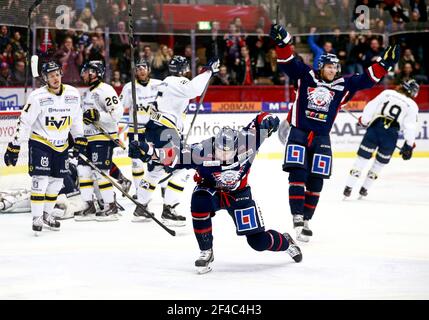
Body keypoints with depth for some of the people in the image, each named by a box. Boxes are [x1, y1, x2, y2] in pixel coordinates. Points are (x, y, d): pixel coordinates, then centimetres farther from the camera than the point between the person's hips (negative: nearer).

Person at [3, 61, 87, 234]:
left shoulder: (73, 94, -3)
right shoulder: (38, 96, -17)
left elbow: (76, 118, 11)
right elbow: (24, 121, -15)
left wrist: (79, 138, 9)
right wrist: (14, 147, -16)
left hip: (61, 145, 5)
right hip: (40, 143, -5)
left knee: (56, 182, 9)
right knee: (40, 179, -13)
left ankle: (47, 213, 25)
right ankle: (37, 218, -7)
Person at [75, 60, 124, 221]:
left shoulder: (105, 90, -12)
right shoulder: (87, 93, 18)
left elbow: (117, 113, -20)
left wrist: (97, 116, -27)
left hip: (104, 137, -9)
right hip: (88, 138, 9)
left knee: (100, 172, -10)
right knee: (83, 171, 5)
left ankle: (111, 206, 0)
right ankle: (89, 207, 10)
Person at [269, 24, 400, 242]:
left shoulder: (342, 85, 9)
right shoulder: (306, 76, 3)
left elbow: (366, 80, 8)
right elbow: (288, 62, -4)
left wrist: (384, 64, -2)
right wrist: (282, 42, -20)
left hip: (321, 137, 3)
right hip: (298, 133, -3)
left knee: (316, 181, 1)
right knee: (297, 174, -13)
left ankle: (306, 221, 9)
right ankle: (297, 218, -15)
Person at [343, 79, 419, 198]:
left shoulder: (387, 93, 9)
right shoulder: (412, 106, 5)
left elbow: (371, 107, 6)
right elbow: (410, 127, 1)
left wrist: (364, 121, 18)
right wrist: (409, 145, 6)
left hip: (374, 127, 1)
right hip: (391, 135, -1)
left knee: (363, 157, 5)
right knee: (381, 161, 18)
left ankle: (349, 187, 0)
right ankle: (364, 188, 22)